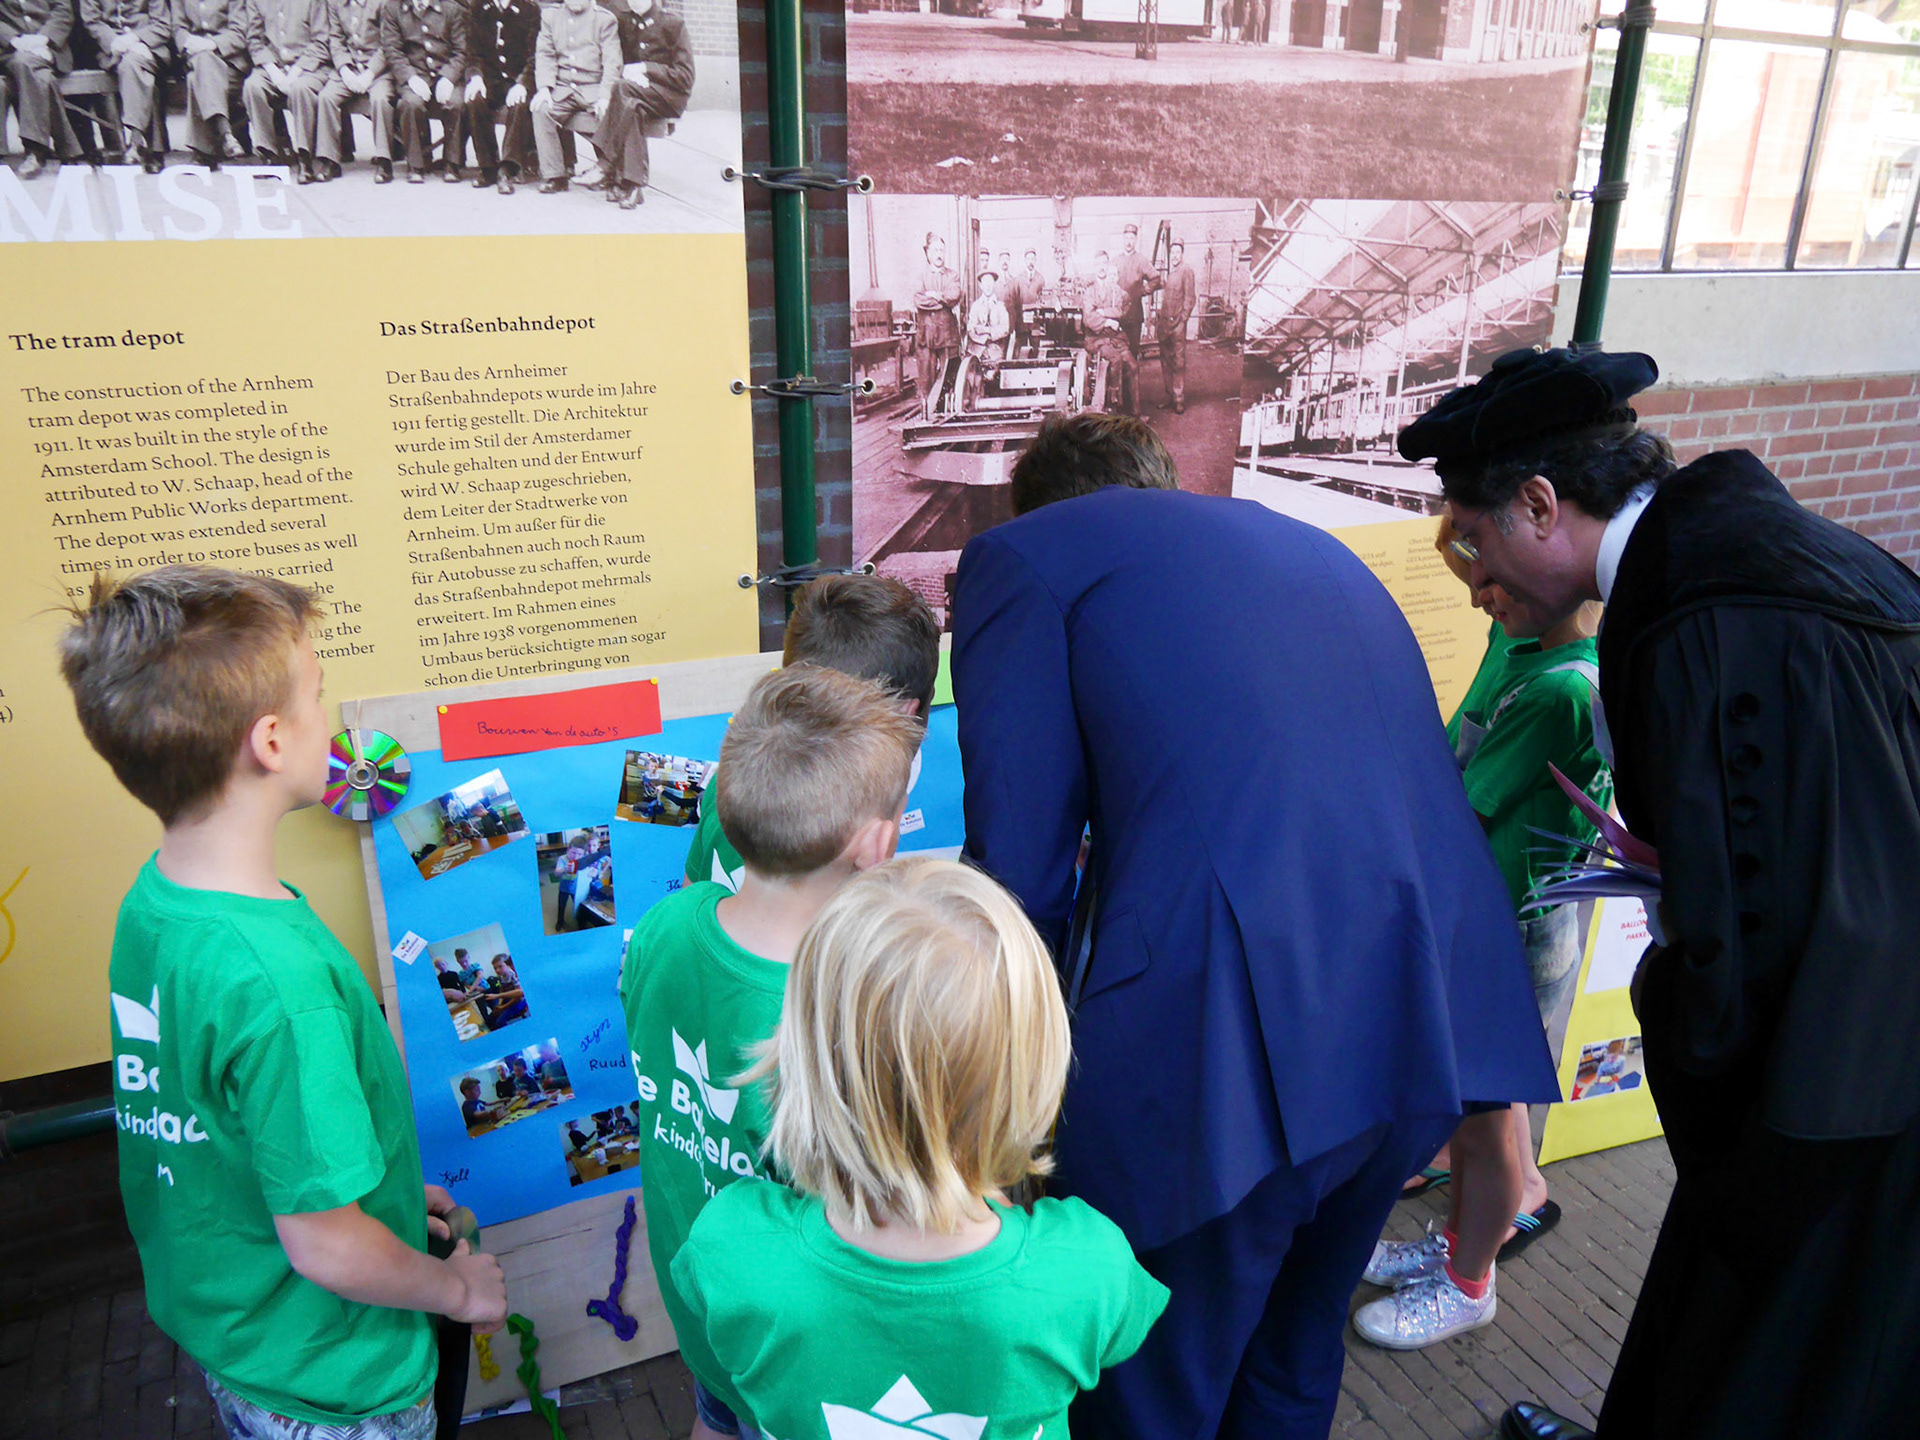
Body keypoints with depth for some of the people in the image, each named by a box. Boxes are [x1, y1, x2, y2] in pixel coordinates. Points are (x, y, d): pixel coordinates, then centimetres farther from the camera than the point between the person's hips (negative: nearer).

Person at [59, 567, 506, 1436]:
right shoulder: (278, 978, -36)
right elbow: (326, 1247, -28)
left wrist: (380, 1183, 11)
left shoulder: (150, 896, -8)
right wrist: (459, 1288, -11)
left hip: (210, 1322, 8)